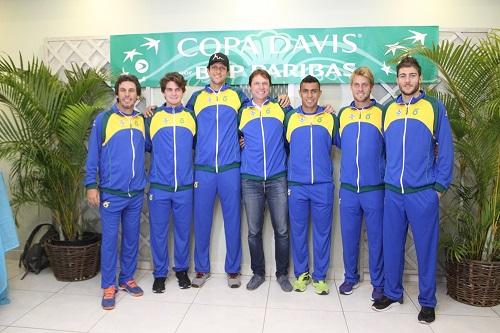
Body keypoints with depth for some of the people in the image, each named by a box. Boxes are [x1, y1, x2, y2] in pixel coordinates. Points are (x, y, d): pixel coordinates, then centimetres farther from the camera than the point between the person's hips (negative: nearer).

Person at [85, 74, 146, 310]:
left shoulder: (142, 120, 8)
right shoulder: (104, 119, -3)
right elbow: (93, 155, -4)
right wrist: (91, 185, -9)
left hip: (136, 193, 4)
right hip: (111, 192, -3)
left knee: (131, 238, 13)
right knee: (109, 239, 3)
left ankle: (127, 278, 28)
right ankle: (109, 286, 16)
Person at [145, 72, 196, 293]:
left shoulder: (191, 117, 6)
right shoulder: (153, 117, 4)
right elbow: (146, 145, 10)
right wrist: (162, 156, 1)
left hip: (185, 186, 1)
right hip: (159, 186, 0)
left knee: (183, 230, 10)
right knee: (158, 232, 6)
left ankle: (181, 270, 28)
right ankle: (160, 273, 23)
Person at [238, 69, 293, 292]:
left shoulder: (280, 108, 8)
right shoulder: (242, 112, 10)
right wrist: (240, 144, 4)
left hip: (277, 178, 0)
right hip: (250, 179, 1)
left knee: (282, 230, 3)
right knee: (254, 231, 7)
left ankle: (282, 273, 20)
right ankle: (258, 273, 24)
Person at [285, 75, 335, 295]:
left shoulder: (330, 118, 8)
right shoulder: (290, 117, 8)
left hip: (323, 184, 0)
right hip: (296, 185, 0)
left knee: (322, 231, 6)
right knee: (298, 231, 7)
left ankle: (320, 276, 20)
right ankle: (301, 273, 22)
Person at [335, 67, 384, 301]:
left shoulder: (382, 113, 0)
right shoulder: (343, 113, 9)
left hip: (375, 188, -2)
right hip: (348, 188, 3)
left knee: (376, 237, 7)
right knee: (349, 236, 12)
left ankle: (378, 283, 23)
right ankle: (350, 277, 29)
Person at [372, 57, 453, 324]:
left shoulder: (434, 107, 0)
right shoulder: (388, 109, 9)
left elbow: (445, 149, -2)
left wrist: (440, 186, -6)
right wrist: (385, 179, 9)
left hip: (423, 192, -3)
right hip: (392, 192, 3)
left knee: (426, 247, 6)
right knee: (391, 245, 11)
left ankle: (427, 301, 22)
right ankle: (392, 292, 28)